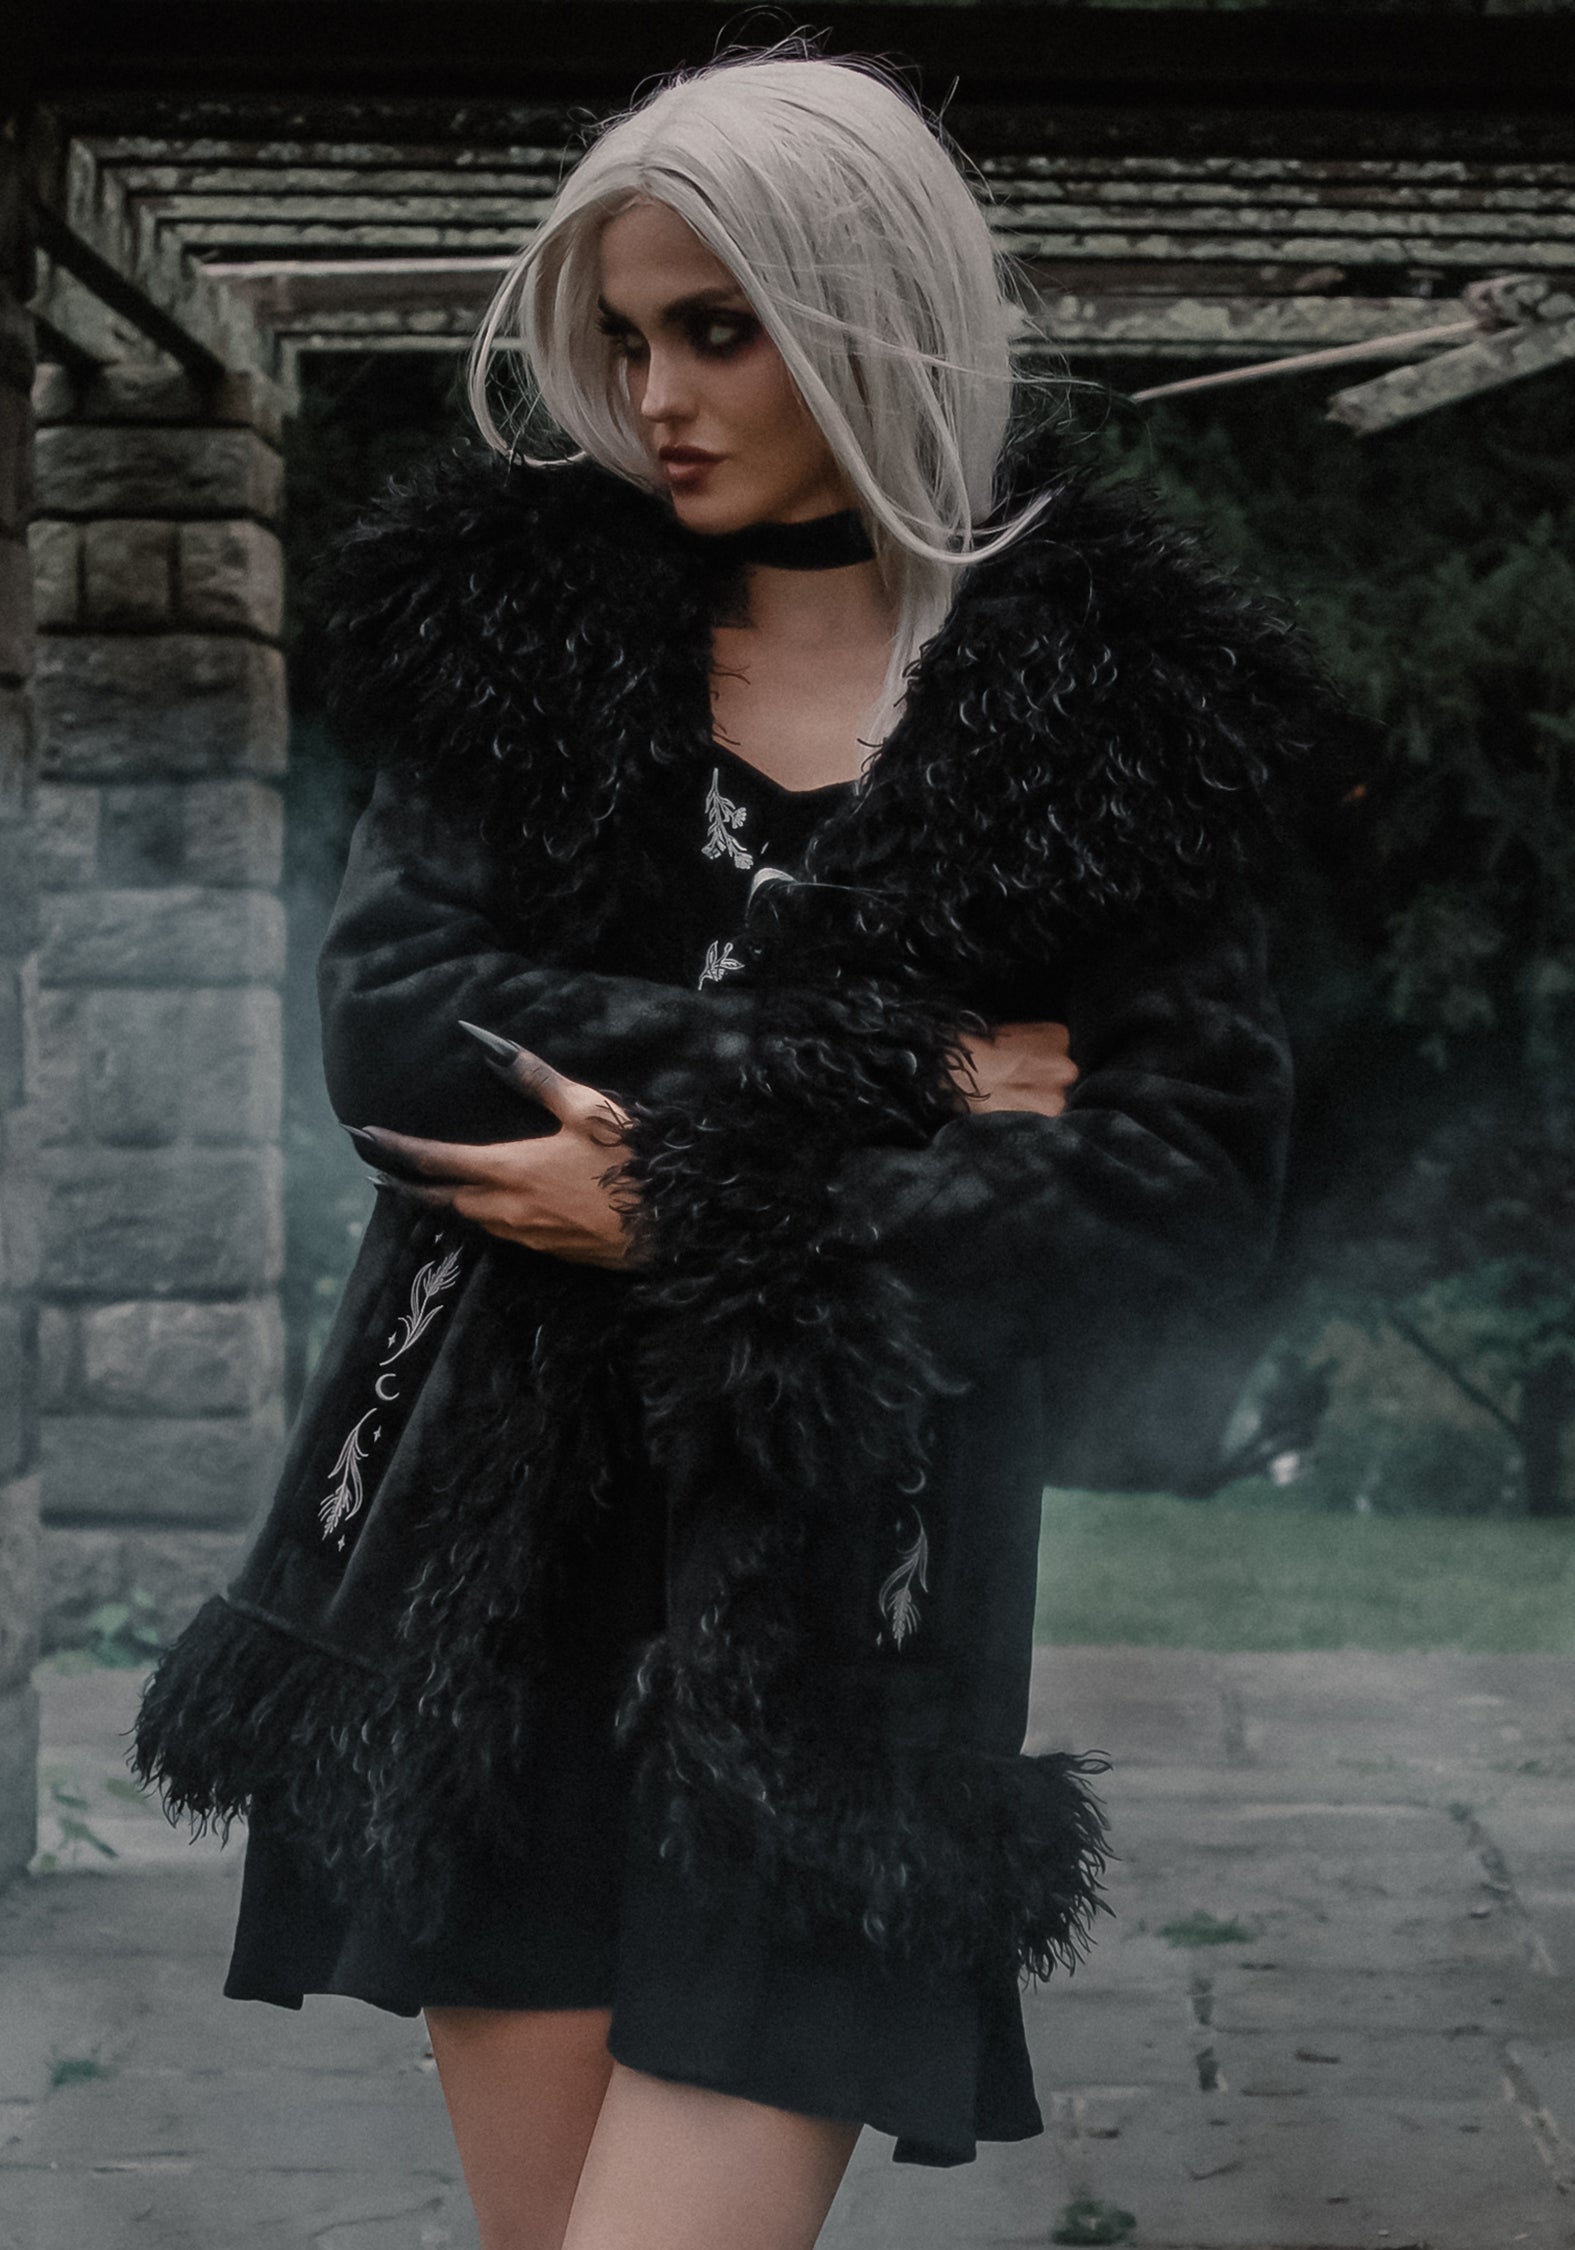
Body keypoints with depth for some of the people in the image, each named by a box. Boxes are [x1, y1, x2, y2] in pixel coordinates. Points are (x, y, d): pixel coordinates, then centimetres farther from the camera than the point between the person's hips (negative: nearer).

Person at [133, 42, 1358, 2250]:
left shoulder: (1121, 688, 0)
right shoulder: (515, 611, 6)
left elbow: (1198, 1174, -4)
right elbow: (391, 1013, -6)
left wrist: (706, 1202, -11)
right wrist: (888, 1080, -12)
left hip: (843, 1569, -2)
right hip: (497, 1531, 3)